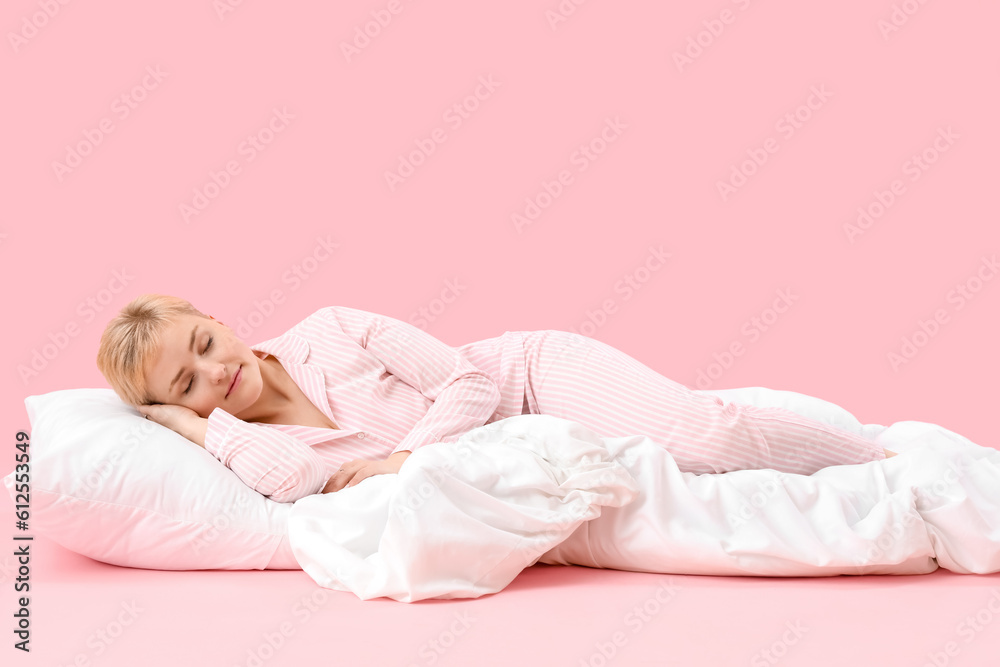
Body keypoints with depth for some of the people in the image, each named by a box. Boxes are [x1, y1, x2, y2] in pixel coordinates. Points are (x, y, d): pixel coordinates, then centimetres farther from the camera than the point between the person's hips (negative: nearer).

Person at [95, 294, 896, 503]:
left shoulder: (325, 332, -9)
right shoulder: (248, 446, -6)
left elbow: (466, 379, -10)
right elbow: (293, 474, -31)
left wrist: (405, 455, -21)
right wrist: (188, 420, -20)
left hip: (537, 370, -2)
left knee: (706, 435, -22)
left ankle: (892, 460, 5)